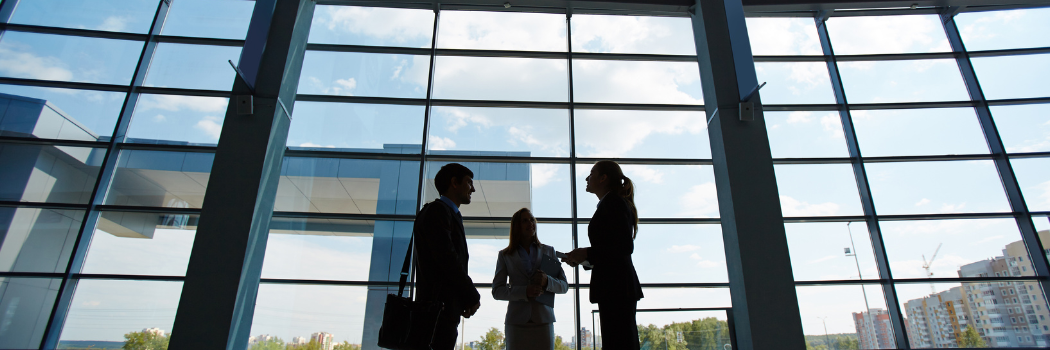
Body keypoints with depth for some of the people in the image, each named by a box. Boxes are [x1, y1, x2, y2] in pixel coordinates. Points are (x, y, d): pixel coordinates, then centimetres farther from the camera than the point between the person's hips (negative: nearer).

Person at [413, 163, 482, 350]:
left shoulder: (451, 215, 21)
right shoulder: (437, 210, -7)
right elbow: (446, 258, -17)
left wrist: (468, 297, 6)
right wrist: (472, 296, -10)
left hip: (447, 308, 9)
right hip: (440, 306, -9)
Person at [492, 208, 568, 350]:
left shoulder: (548, 251, 12)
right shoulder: (505, 255, 9)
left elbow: (564, 286, 10)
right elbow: (497, 291, 2)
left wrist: (547, 281, -12)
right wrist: (524, 292, -14)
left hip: (543, 319, 1)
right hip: (517, 321, -1)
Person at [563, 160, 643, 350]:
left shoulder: (612, 202, -7)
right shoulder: (616, 203, 22)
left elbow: (625, 246, -17)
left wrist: (587, 253, -14)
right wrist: (584, 258, 17)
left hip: (616, 286, -10)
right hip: (618, 285, 10)